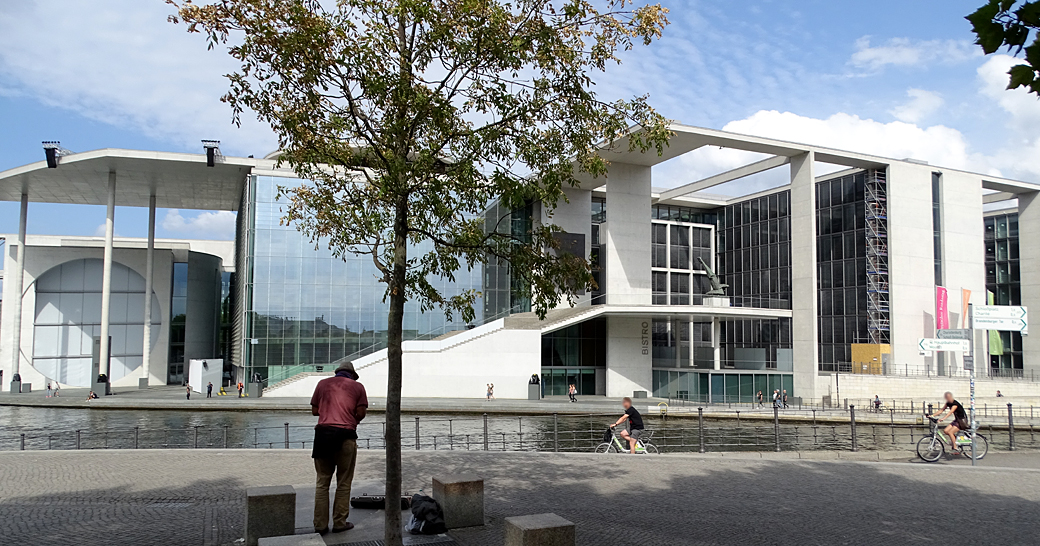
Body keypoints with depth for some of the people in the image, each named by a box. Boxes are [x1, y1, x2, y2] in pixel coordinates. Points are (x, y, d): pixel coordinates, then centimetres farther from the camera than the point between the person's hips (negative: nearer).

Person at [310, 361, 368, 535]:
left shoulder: (322, 383, 13)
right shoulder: (357, 386, 8)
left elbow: (314, 411, 11)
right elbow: (362, 412, -1)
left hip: (323, 432, 2)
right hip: (346, 435, -2)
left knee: (322, 482, 8)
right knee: (343, 483, 9)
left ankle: (320, 525, 9)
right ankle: (340, 523, 12)